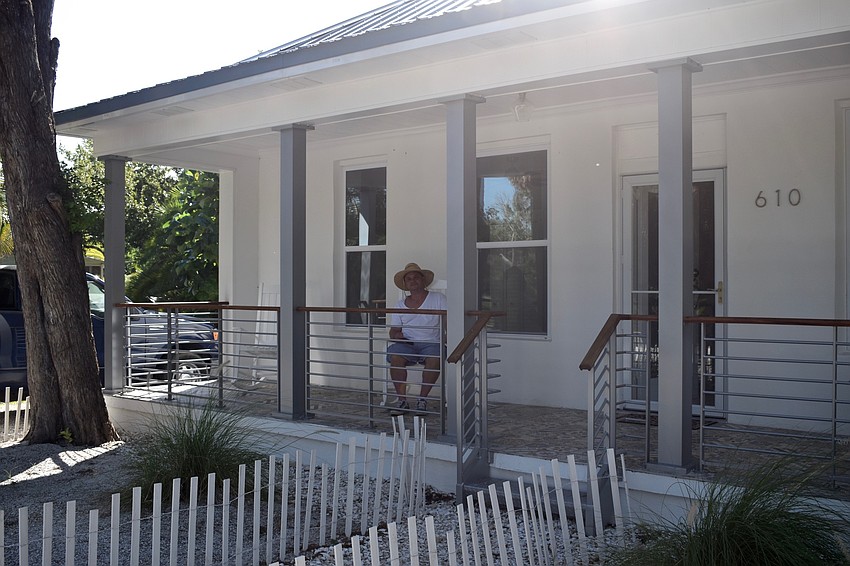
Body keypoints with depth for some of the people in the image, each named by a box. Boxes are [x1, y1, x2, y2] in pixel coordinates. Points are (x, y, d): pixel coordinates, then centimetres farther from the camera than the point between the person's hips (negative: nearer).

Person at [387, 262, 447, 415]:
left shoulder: (438, 298, 9)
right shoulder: (400, 305, 16)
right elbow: (393, 331, 15)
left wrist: (444, 339, -16)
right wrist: (397, 336, -8)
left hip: (431, 343, -2)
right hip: (406, 344, 2)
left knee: (435, 358, -36)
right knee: (395, 357, -31)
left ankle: (423, 399, -17)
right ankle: (402, 400, -19)